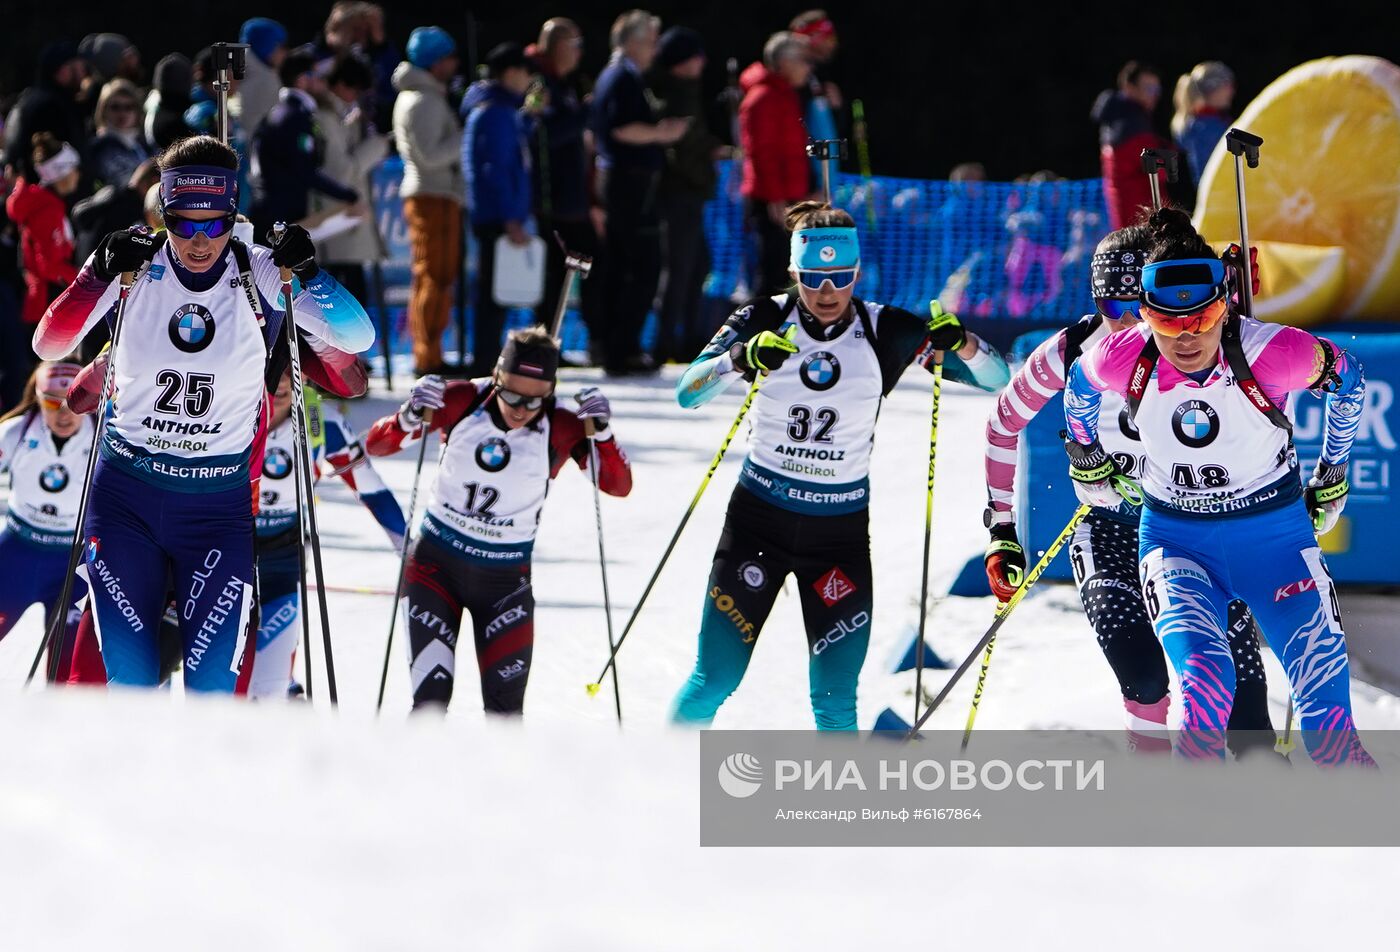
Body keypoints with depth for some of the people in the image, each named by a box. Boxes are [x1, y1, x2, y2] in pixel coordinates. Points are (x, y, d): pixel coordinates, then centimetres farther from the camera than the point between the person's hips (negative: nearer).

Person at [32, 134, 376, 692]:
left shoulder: (260, 278, -5)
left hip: (218, 505, 0)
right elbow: (49, 345, -10)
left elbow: (357, 337, -9)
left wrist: (307, 271, -23)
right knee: (127, 678, -4)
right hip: (125, 495, 0)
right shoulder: (135, 270, -4)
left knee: (214, 685, -9)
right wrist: (100, 275, -24)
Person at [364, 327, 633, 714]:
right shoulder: (462, 402, -14)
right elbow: (376, 445, -10)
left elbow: (619, 485, -17)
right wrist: (409, 417, -31)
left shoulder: (561, 428, -14)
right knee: (430, 701, -10)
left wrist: (600, 431, -33)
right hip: (436, 566, -1)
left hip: (504, 580, 1)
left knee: (505, 710, 2)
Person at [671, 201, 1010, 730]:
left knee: (836, 702, -4)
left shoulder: (886, 332, -6)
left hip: (842, 528, 1)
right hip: (758, 518, -1)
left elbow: (996, 378, -5)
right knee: (714, 682, -1)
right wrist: (741, 359, -37)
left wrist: (959, 343, -27)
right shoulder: (765, 321, -8)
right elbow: (687, 392, -18)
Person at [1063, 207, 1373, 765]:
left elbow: (1346, 377, -2)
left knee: (1326, 709, -5)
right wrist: (1087, 462, 20)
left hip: (1275, 533, 0)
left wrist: (1334, 473, 9)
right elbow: (1079, 385, 7)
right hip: (1177, 539, 0)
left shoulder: (1270, 353, -23)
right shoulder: (1123, 359, -18)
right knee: (1205, 682, -25)